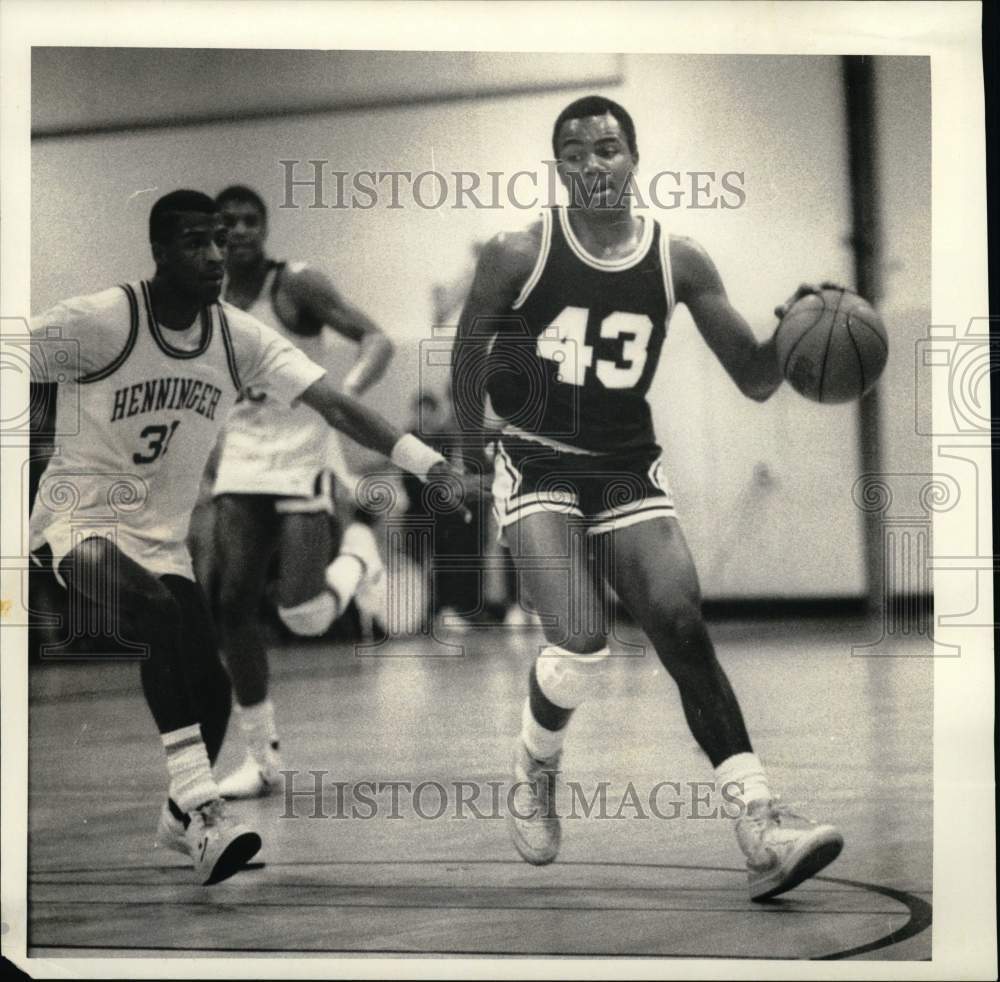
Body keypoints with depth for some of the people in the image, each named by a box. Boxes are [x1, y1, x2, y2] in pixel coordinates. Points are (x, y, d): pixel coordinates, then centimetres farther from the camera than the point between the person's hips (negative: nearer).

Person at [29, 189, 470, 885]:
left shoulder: (240, 337, -4)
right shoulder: (97, 323, -18)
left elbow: (334, 405, -9)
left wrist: (430, 464, -19)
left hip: (162, 541, 6)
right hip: (78, 524, -6)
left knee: (210, 688, 0)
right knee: (162, 614, -34)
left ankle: (180, 820, 32)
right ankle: (204, 815, -35)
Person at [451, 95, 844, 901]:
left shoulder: (680, 262, -2)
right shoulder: (520, 255, -8)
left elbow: (756, 382, 1)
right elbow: (469, 350, 9)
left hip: (629, 471, 3)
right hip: (539, 466, -2)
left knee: (685, 630, -15)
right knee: (581, 650, -20)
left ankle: (761, 828, -17)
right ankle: (535, 775, 12)